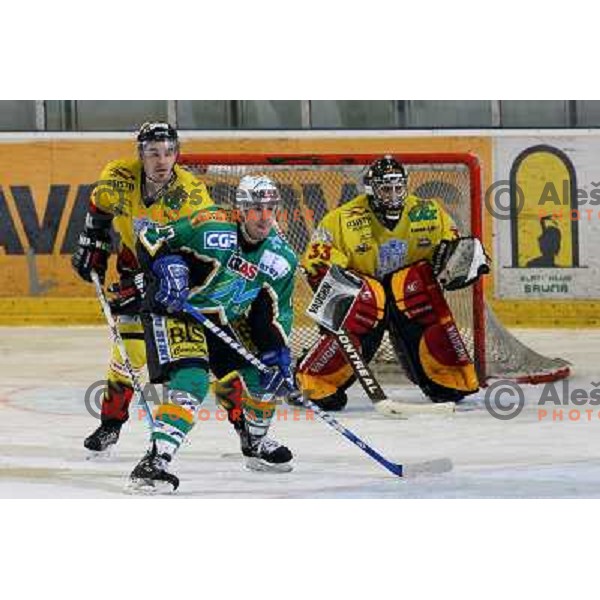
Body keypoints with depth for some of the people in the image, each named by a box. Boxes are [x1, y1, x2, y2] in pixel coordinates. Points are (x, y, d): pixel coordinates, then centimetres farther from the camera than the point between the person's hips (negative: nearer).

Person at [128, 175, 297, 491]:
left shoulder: (282, 258, -4)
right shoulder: (210, 229, -23)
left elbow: (276, 312, 6)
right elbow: (149, 240, -17)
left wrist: (278, 352, -6)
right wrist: (168, 269, -33)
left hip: (220, 321, 7)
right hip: (172, 309, -7)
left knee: (261, 376, 10)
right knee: (191, 380, -27)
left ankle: (256, 442, 39)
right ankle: (154, 461, -32)